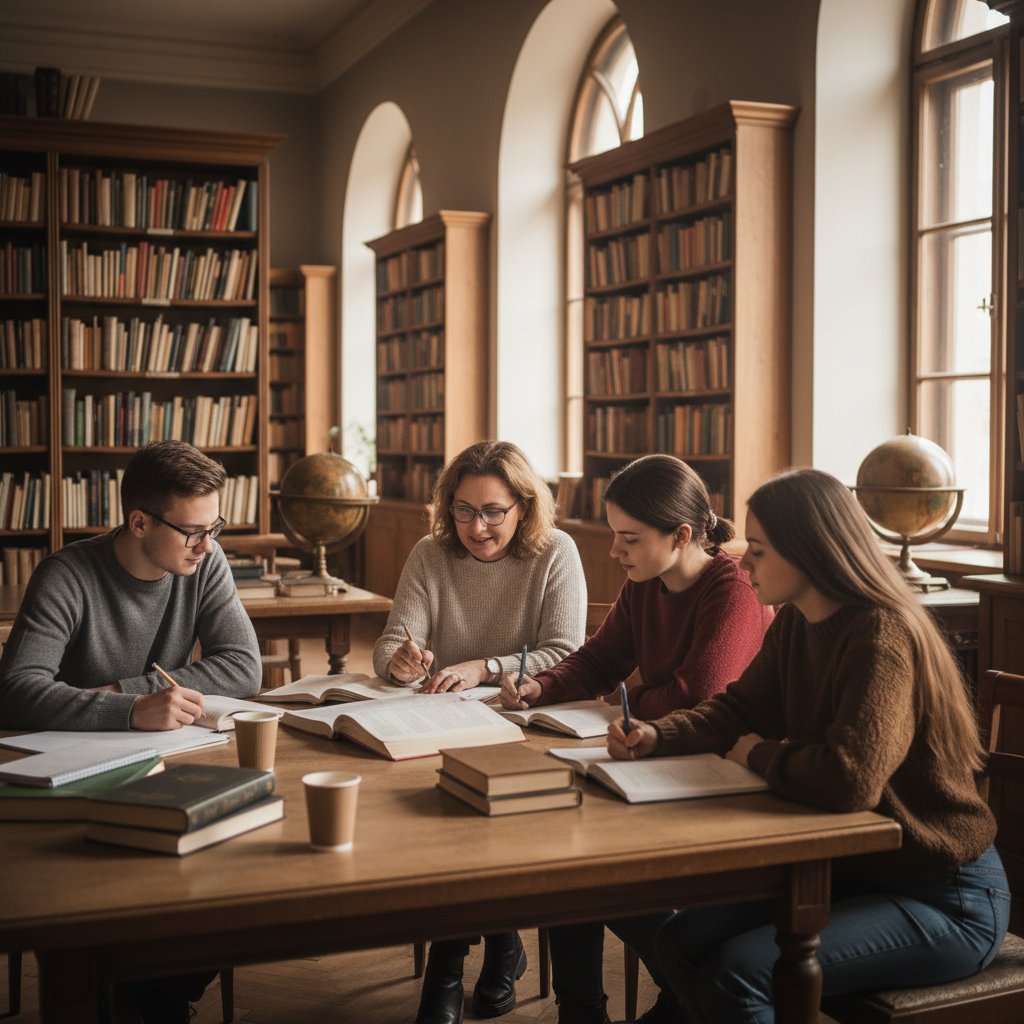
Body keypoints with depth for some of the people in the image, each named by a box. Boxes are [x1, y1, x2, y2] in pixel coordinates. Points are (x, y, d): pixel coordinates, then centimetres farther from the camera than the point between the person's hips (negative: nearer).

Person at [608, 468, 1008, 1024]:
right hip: (850, 868, 9)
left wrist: (760, 756, -16)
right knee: (680, 943, 0)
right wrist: (657, 735, -8)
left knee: (738, 973, -23)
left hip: (944, 899, -8)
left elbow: (851, 779, -35)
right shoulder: (794, 625, 3)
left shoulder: (882, 637, -25)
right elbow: (738, 709, 12)